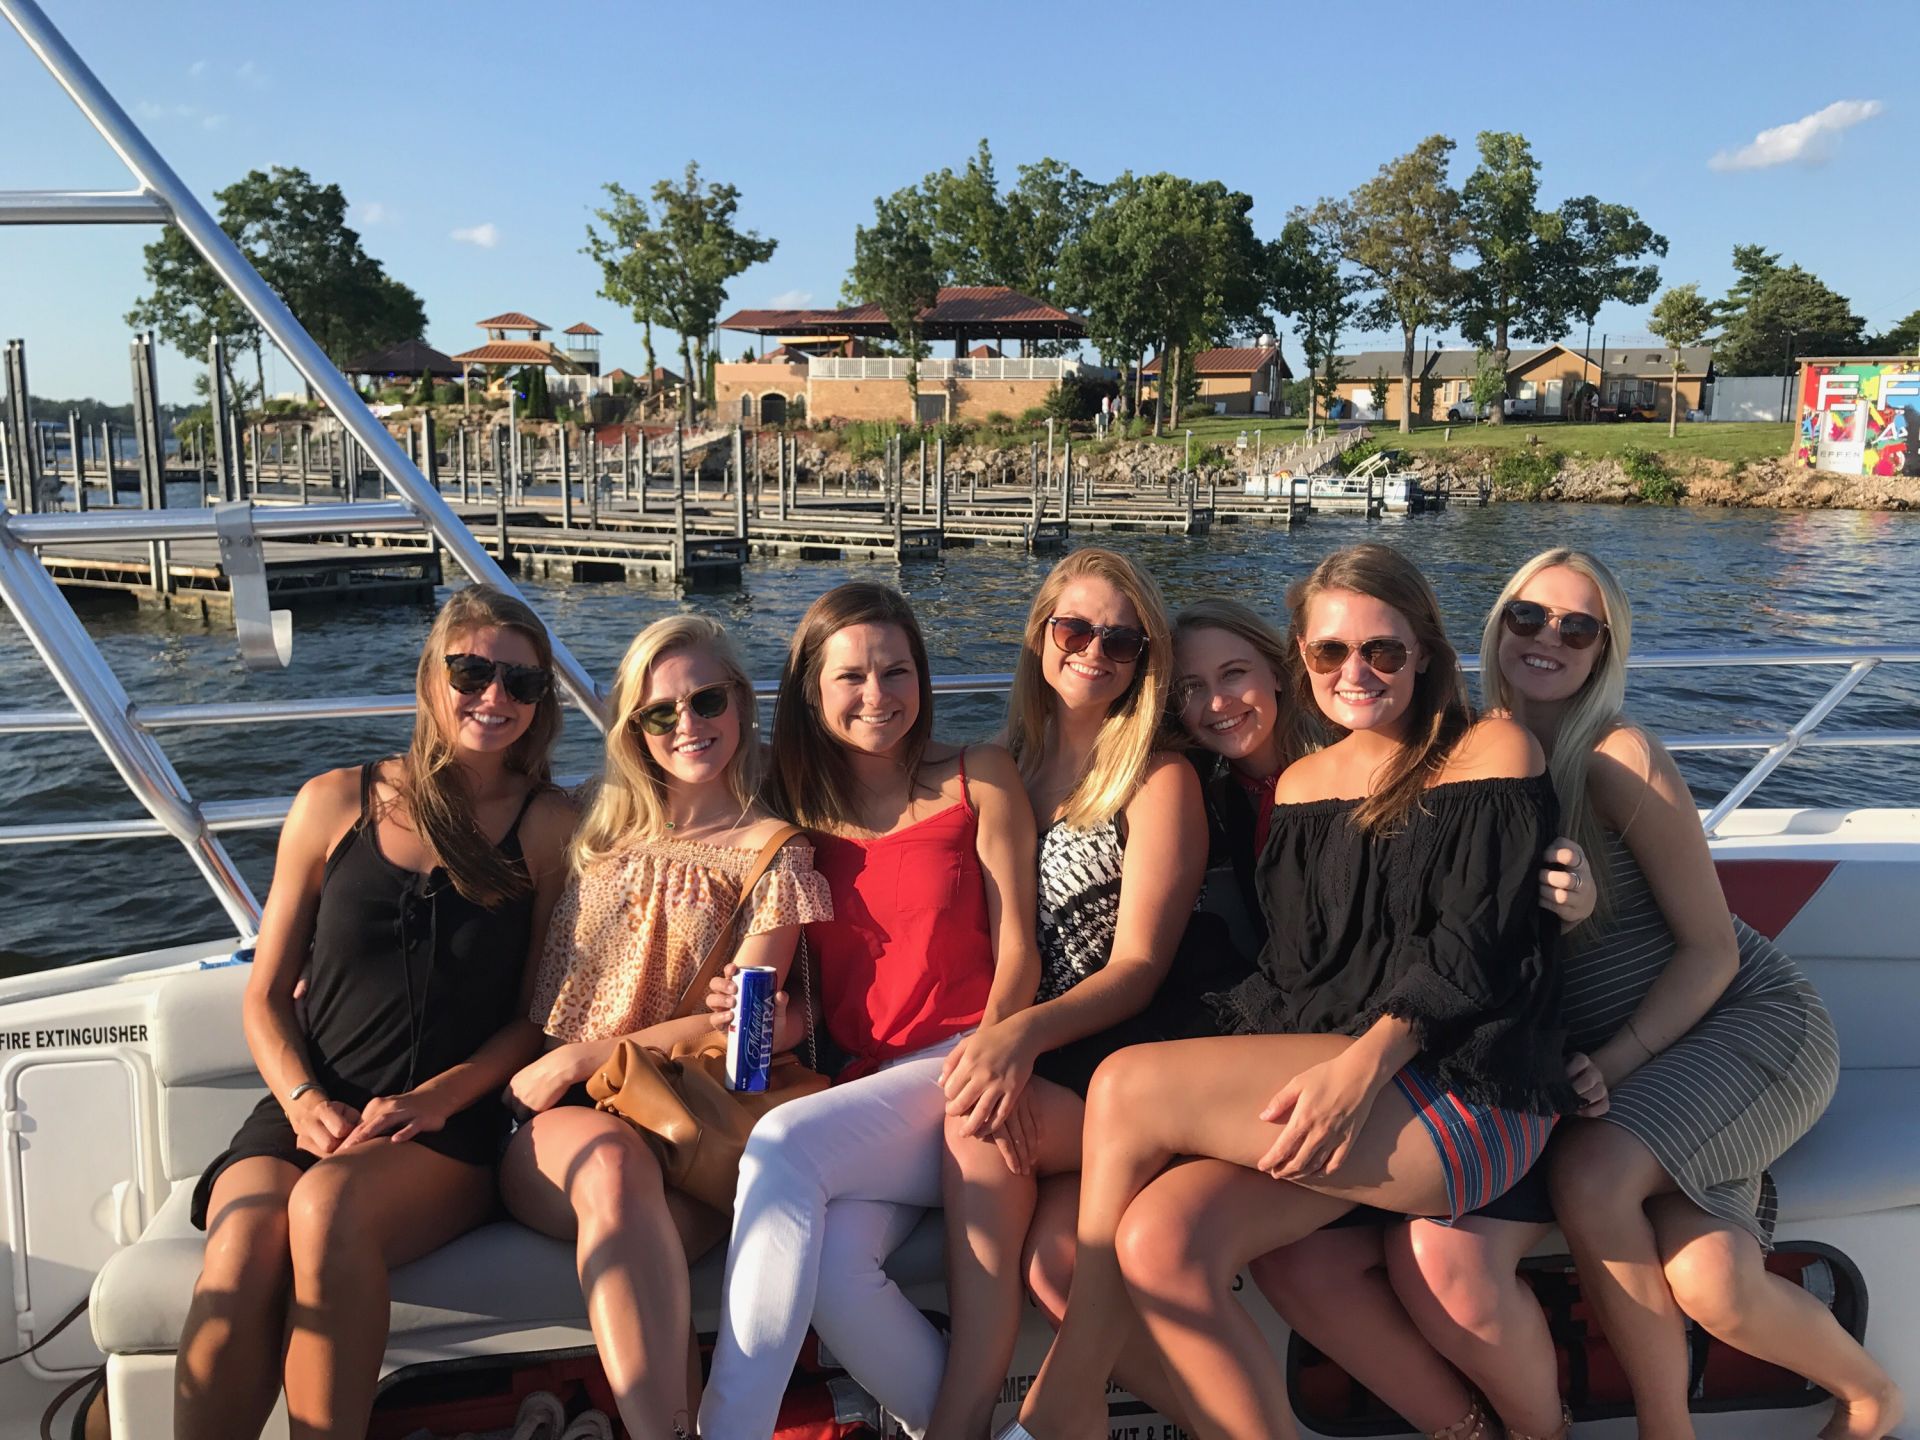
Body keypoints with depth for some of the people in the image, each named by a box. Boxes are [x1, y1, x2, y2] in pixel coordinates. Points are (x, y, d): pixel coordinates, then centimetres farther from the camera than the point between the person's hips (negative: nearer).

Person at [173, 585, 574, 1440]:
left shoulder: (548, 828, 4)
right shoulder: (335, 804, 8)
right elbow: (266, 996, 11)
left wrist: (433, 1098, -9)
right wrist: (304, 1102, -6)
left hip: (449, 1140, -1)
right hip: (304, 1117, 2)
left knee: (327, 1204, -33)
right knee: (244, 1241, -31)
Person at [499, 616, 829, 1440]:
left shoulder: (771, 850, 6)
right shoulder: (598, 832, 19)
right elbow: (538, 984, 22)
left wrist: (581, 1058, -8)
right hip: (551, 1126, 2)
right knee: (611, 1159, -35)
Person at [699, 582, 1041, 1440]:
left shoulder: (979, 780, 7)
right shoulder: (800, 813, 16)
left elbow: (1016, 945, 0)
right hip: (859, 1086, 3)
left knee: (781, 1145, -30)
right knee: (830, 1268, -29)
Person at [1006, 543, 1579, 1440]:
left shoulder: (1490, 754, 2)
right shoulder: (1300, 785, 18)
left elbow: (1475, 948, -8)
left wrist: (1362, 1066, -22)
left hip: (1465, 1097, -5)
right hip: (1303, 1073, 5)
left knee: (1127, 1087, -21)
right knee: (1161, 1241, -25)